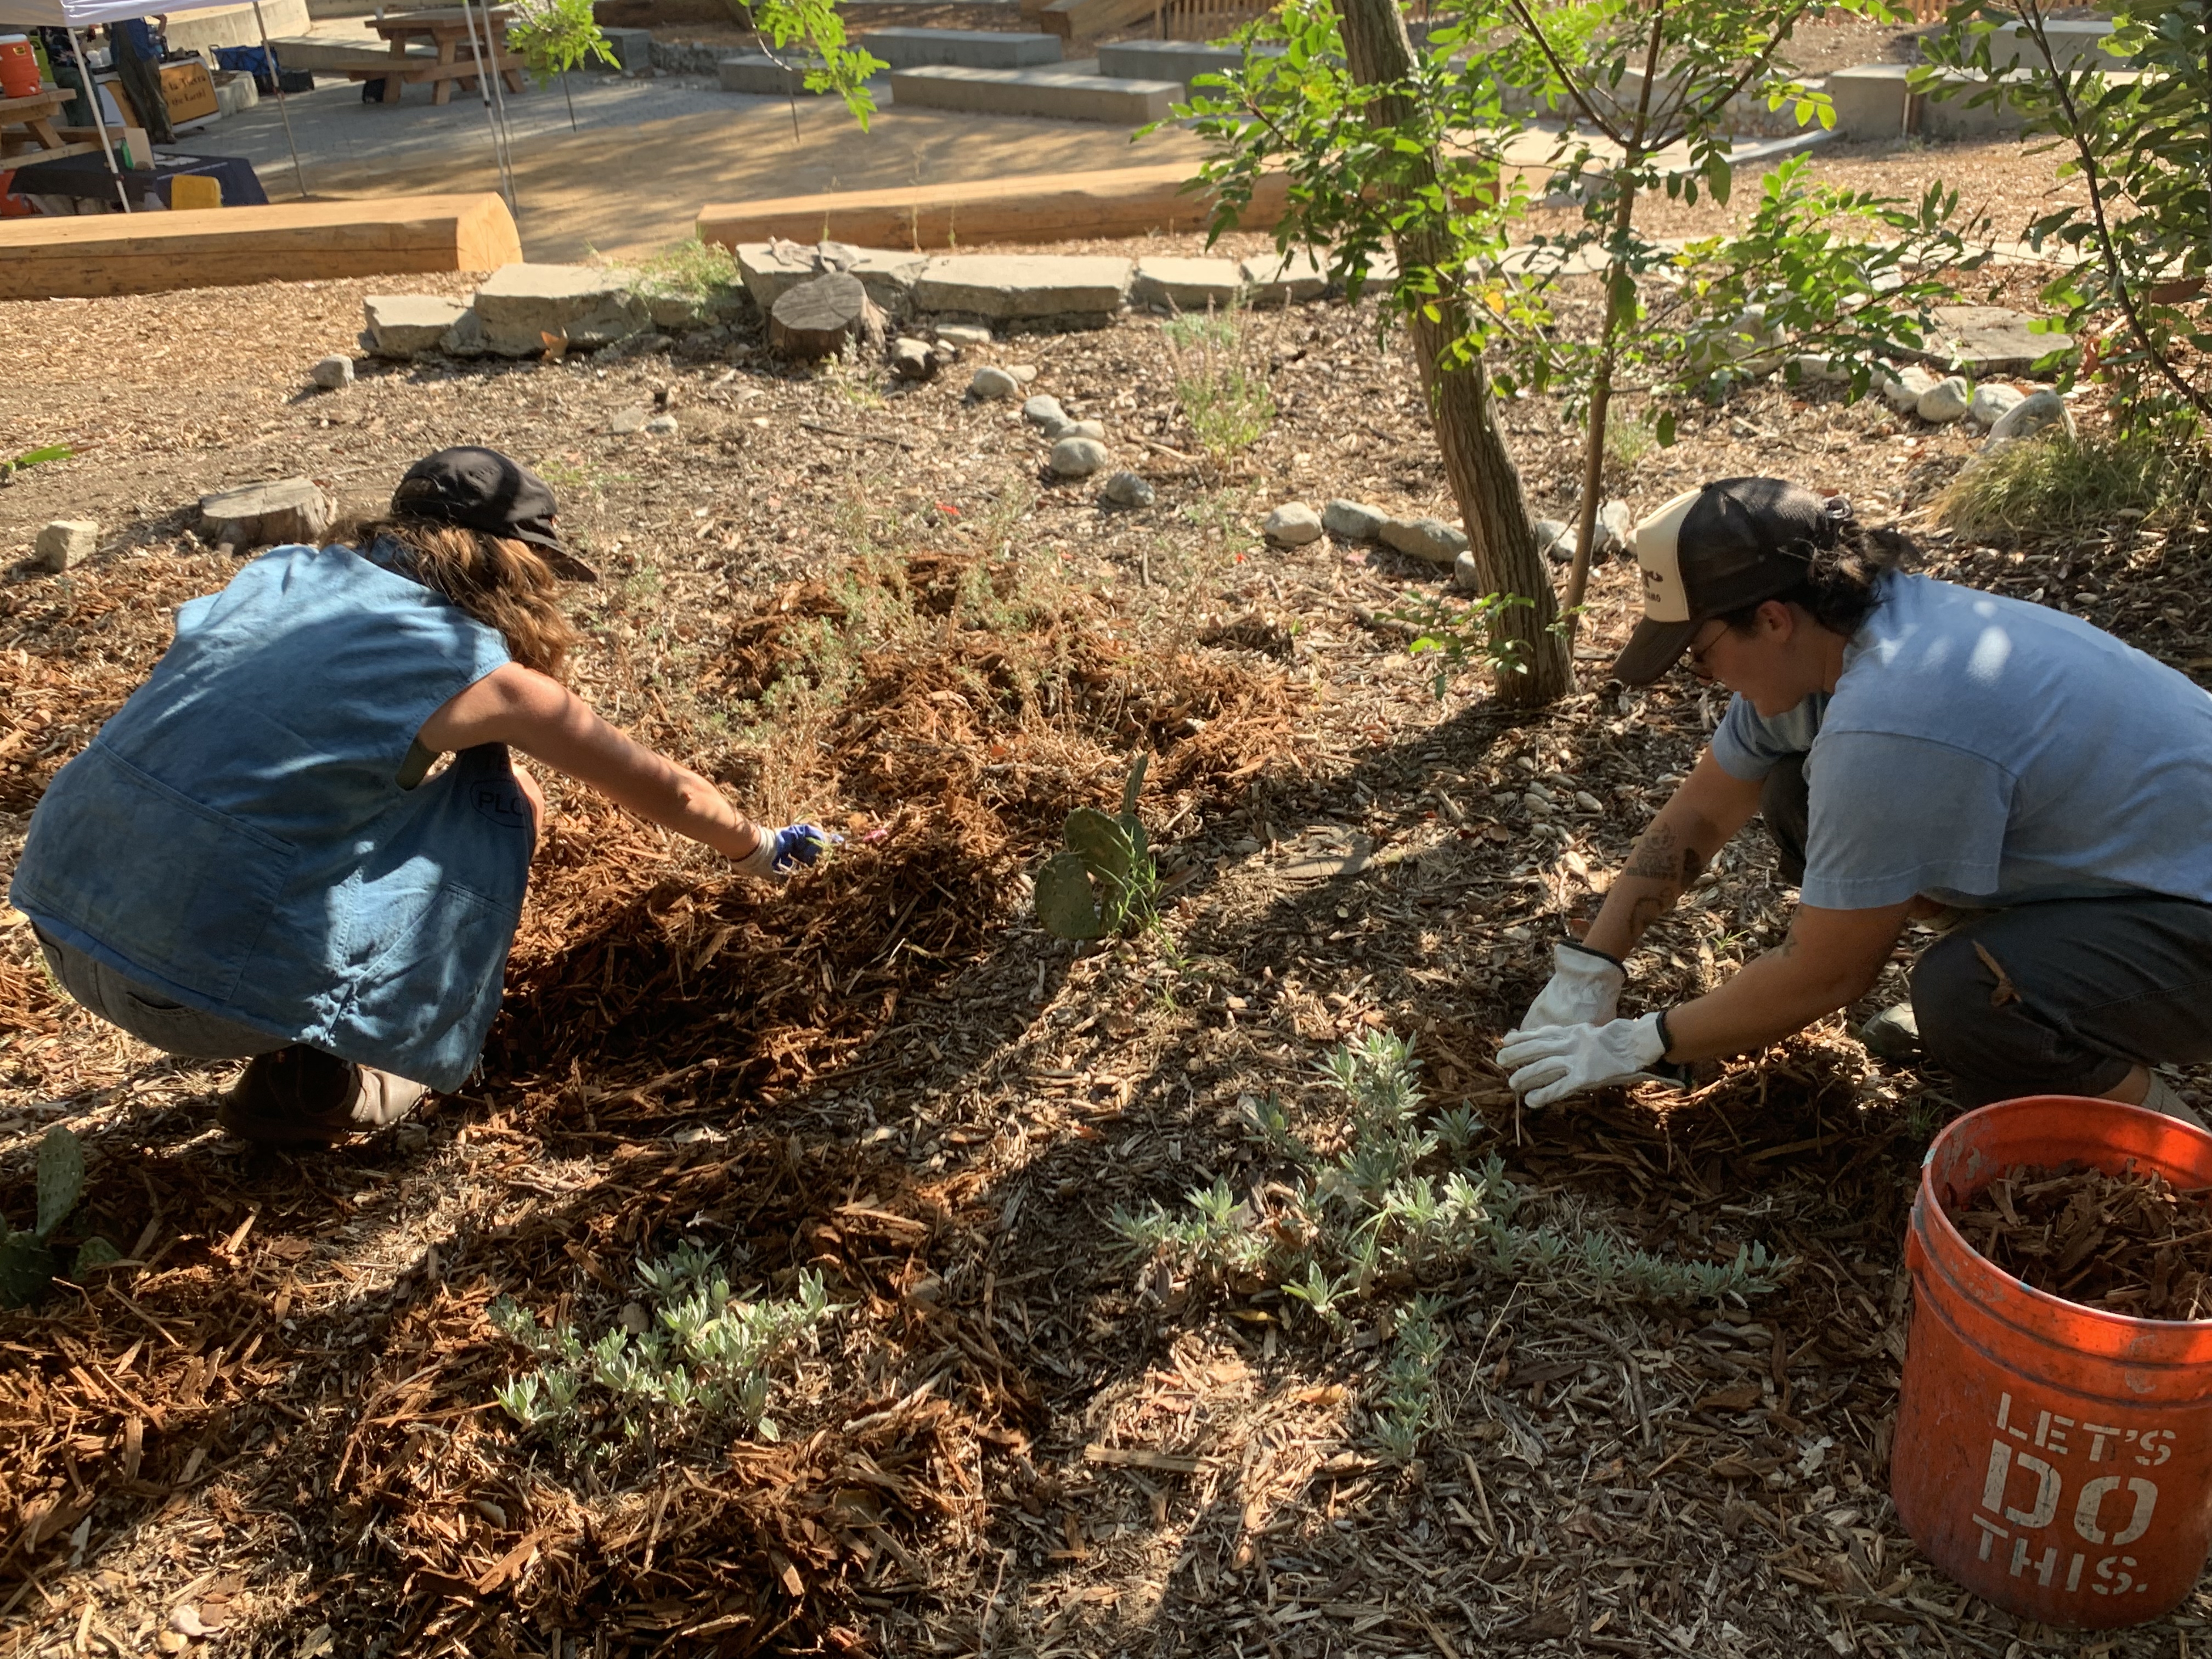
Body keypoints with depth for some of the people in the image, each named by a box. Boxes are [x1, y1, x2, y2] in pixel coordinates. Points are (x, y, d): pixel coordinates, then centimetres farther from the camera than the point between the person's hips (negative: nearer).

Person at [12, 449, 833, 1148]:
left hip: (59, 916, 7)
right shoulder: (472, 664, -5)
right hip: (211, 978, -7)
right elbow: (658, 786, 7)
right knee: (496, 810, 8)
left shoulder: (286, 572, 12)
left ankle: (296, 1046, 25)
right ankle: (313, 1083, 11)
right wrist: (757, 850, 27)